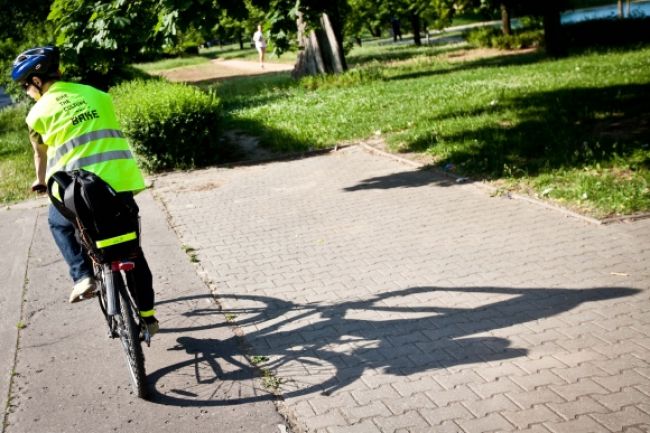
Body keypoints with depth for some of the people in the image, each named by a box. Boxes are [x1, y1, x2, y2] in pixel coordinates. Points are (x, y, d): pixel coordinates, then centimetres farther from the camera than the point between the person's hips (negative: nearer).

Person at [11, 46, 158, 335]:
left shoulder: (39, 113, 6)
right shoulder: (95, 94, 15)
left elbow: (41, 154, 20)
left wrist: (41, 182, 41)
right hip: (121, 180, 3)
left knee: (58, 222, 31)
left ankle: (83, 277, 12)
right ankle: (146, 315, 25)